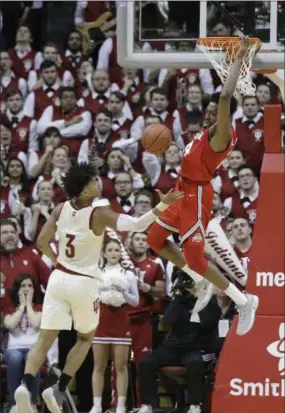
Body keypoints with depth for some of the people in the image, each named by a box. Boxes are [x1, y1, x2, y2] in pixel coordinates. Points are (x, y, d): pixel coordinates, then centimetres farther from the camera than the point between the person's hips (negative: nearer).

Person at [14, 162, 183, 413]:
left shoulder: (61, 209, -1)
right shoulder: (99, 214, -16)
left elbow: (41, 242, 3)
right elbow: (137, 225, -26)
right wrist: (162, 205, -28)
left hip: (59, 278, 4)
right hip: (84, 282, -4)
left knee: (45, 340, 2)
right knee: (86, 338, 19)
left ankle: (26, 386, -22)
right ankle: (59, 390, 5)